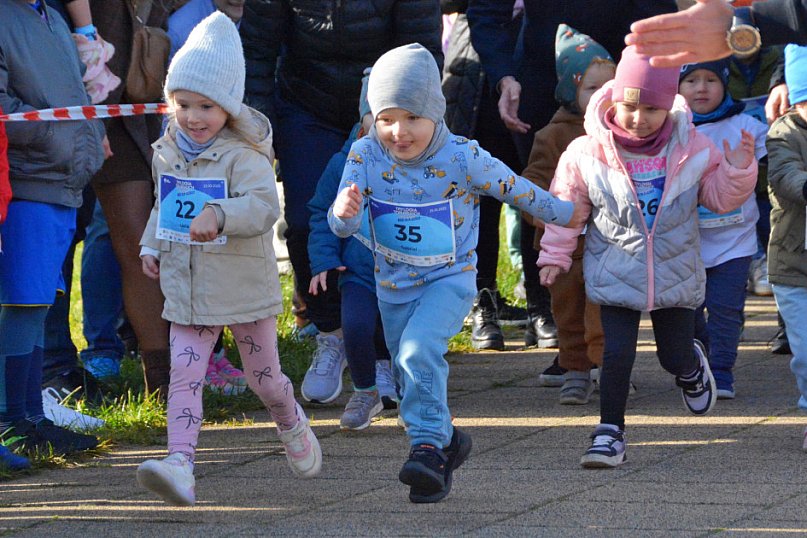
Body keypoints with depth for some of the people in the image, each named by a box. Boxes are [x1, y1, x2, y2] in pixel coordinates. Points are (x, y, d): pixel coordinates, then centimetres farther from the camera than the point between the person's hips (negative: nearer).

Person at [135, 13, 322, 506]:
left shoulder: (244, 156, -15)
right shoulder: (169, 152, 5)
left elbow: (265, 205, -30)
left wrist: (219, 214, -45)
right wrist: (152, 246, 12)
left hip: (244, 286, -4)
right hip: (187, 290, 4)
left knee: (264, 377, 11)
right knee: (184, 375, -11)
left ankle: (293, 426, 43)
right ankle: (180, 465, -22)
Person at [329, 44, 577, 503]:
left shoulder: (463, 158, -19)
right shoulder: (366, 156, -13)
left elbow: (515, 190, -4)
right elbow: (343, 226, -16)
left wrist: (563, 213, 8)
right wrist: (343, 212, -40)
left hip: (450, 280, -4)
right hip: (393, 285, 4)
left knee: (419, 350, -28)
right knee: (410, 377, 15)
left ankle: (429, 446, -23)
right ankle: (448, 440, 37)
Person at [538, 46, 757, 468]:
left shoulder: (692, 149, -5)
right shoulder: (587, 154, -10)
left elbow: (721, 197, 4)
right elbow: (567, 207, 1)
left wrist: (738, 170, -15)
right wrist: (555, 255, 2)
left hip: (676, 273, 1)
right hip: (615, 273, -1)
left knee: (675, 355, 10)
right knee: (617, 354, -9)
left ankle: (691, 369, 48)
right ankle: (609, 432, 2)